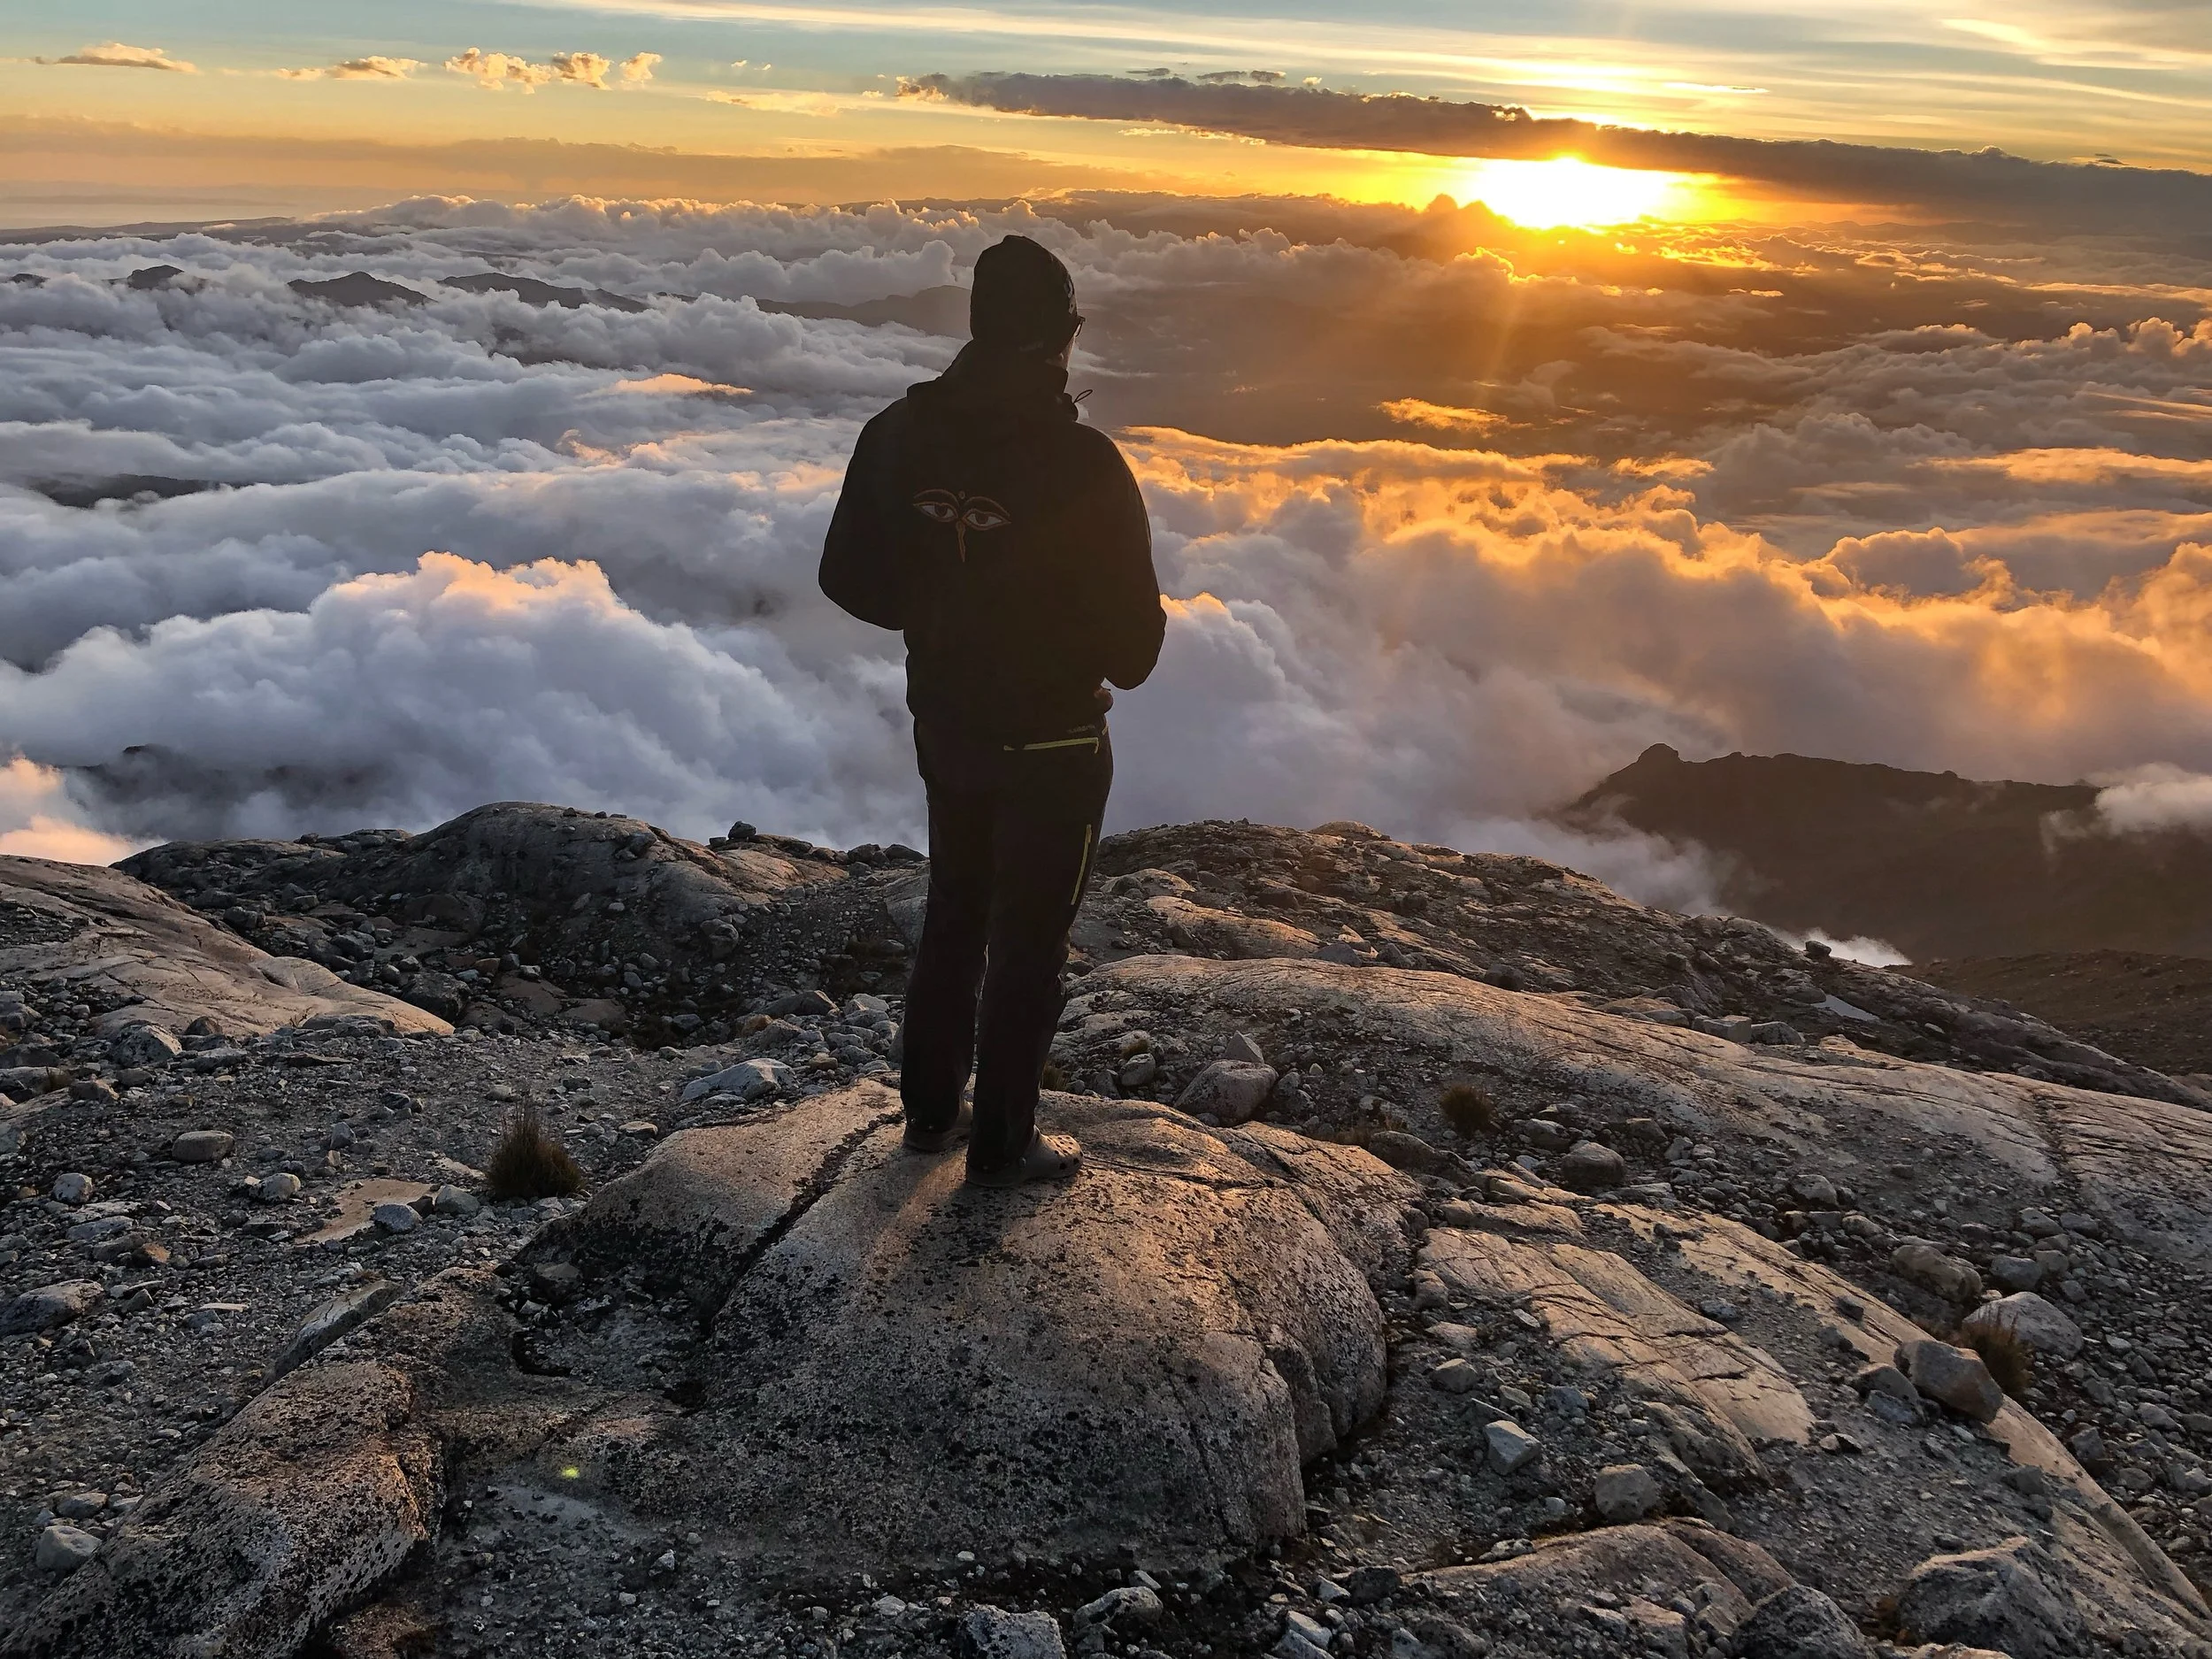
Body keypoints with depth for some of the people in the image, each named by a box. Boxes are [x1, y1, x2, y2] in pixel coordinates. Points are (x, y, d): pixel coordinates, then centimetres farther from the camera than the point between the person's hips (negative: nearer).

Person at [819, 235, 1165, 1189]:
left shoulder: (899, 435, -7)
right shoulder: (1080, 464, -24)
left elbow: (850, 580, 1)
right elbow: (1132, 642, -20)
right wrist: (1122, 652, 4)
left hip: (944, 726, 6)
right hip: (1051, 744, -5)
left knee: (953, 915, 24)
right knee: (1029, 945, 11)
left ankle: (930, 1108, 38)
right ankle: (1001, 1147, 24)